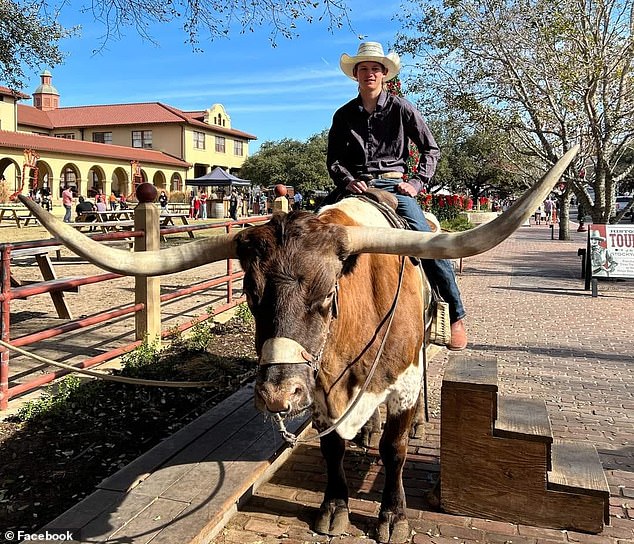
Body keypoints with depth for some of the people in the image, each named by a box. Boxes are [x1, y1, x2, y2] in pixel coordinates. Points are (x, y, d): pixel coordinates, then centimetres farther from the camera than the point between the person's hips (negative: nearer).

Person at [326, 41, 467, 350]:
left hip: (393, 185, -2)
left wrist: (417, 183, -3)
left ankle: (456, 317, -11)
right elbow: (333, 159, 15)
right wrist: (348, 181, -5)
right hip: (356, 187, 2)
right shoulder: (344, 115, 13)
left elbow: (431, 149, 11)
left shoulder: (401, 109, 8)